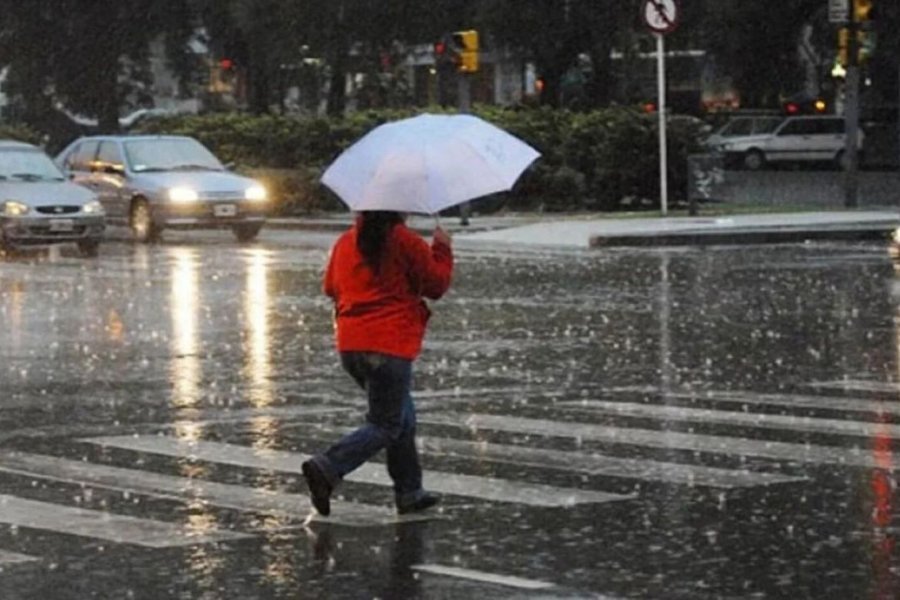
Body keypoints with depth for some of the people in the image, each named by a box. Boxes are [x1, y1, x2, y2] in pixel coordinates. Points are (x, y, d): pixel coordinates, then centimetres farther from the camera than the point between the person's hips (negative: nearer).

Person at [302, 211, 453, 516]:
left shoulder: (345, 242, 8)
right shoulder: (406, 242, -9)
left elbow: (330, 286, 20)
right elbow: (437, 285, -2)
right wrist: (442, 249, 12)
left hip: (349, 346, 7)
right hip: (390, 346, -7)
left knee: (402, 415, 20)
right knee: (386, 425, -1)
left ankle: (409, 492, 21)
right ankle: (326, 468, -19)